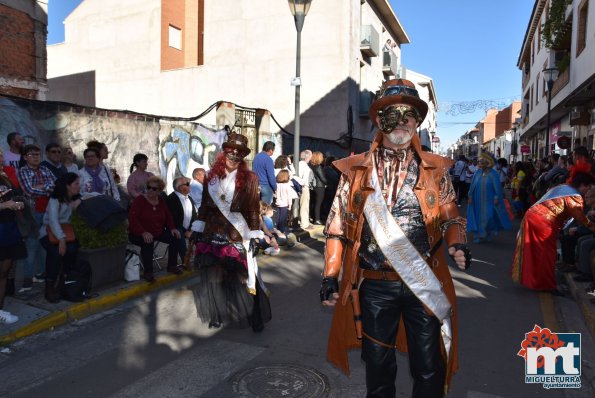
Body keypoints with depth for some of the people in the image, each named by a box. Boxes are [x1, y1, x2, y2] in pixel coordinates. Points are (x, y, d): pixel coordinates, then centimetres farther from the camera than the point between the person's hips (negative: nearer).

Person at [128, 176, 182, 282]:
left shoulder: (161, 201, 6)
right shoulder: (139, 200, -12)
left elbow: (168, 216, 14)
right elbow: (132, 218, -22)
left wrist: (172, 228, -5)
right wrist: (143, 232, -35)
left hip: (158, 232, 6)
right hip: (139, 234, -6)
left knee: (175, 237, -10)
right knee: (148, 242, -36)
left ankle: (172, 266, 6)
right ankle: (147, 272, -21)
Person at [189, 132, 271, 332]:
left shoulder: (249, 179, -5)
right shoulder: (212, 176, 5)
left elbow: (253, 209, -4)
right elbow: (204, 205, 10)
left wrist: (254, 235, -7)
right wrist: (198, 230, 10)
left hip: (237, 235, -3)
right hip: (212, 234, 4)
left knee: (241, 277, -1)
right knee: (213, 277, 10)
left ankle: (255, 317, 15)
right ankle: (217, 314, 29)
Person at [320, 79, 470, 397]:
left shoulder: (435, 169, 4)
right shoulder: (355, 169, 2)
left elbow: (451, 216, 9)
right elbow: (337, 226, 3)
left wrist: (457, 244, -12)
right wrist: (330, 275, -2)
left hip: (425, 284, 0)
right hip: (374, 284, 0)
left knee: (429, 369, 11)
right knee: (378, 367, 16)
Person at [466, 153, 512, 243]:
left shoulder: (493, 174, -6)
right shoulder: (477, 173, 5)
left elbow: (497, 187, -7)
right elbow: (472, 185, 7)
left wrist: (496, 198, -11)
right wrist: (470, 196, 3)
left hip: (489, 201, -3)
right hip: (478, 201, 3)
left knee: (489, 218, -4)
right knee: (478, 217, 5)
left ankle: (490, 234, 19)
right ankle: (479, 235, 13)